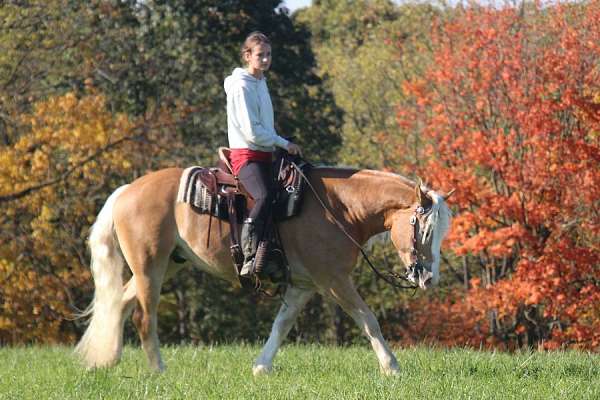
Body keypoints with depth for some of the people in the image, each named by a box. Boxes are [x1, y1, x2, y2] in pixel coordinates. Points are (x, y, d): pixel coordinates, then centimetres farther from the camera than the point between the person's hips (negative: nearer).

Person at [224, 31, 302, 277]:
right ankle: (250, 259, -39)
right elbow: (252, 132, -17)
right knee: (265, 196, -32)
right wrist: (284, 144, -10)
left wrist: (281, 145, 11)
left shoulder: (261, 83, 17)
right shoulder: (241, 87, -12)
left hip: (264, 155, 10)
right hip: (247, 156, -10)